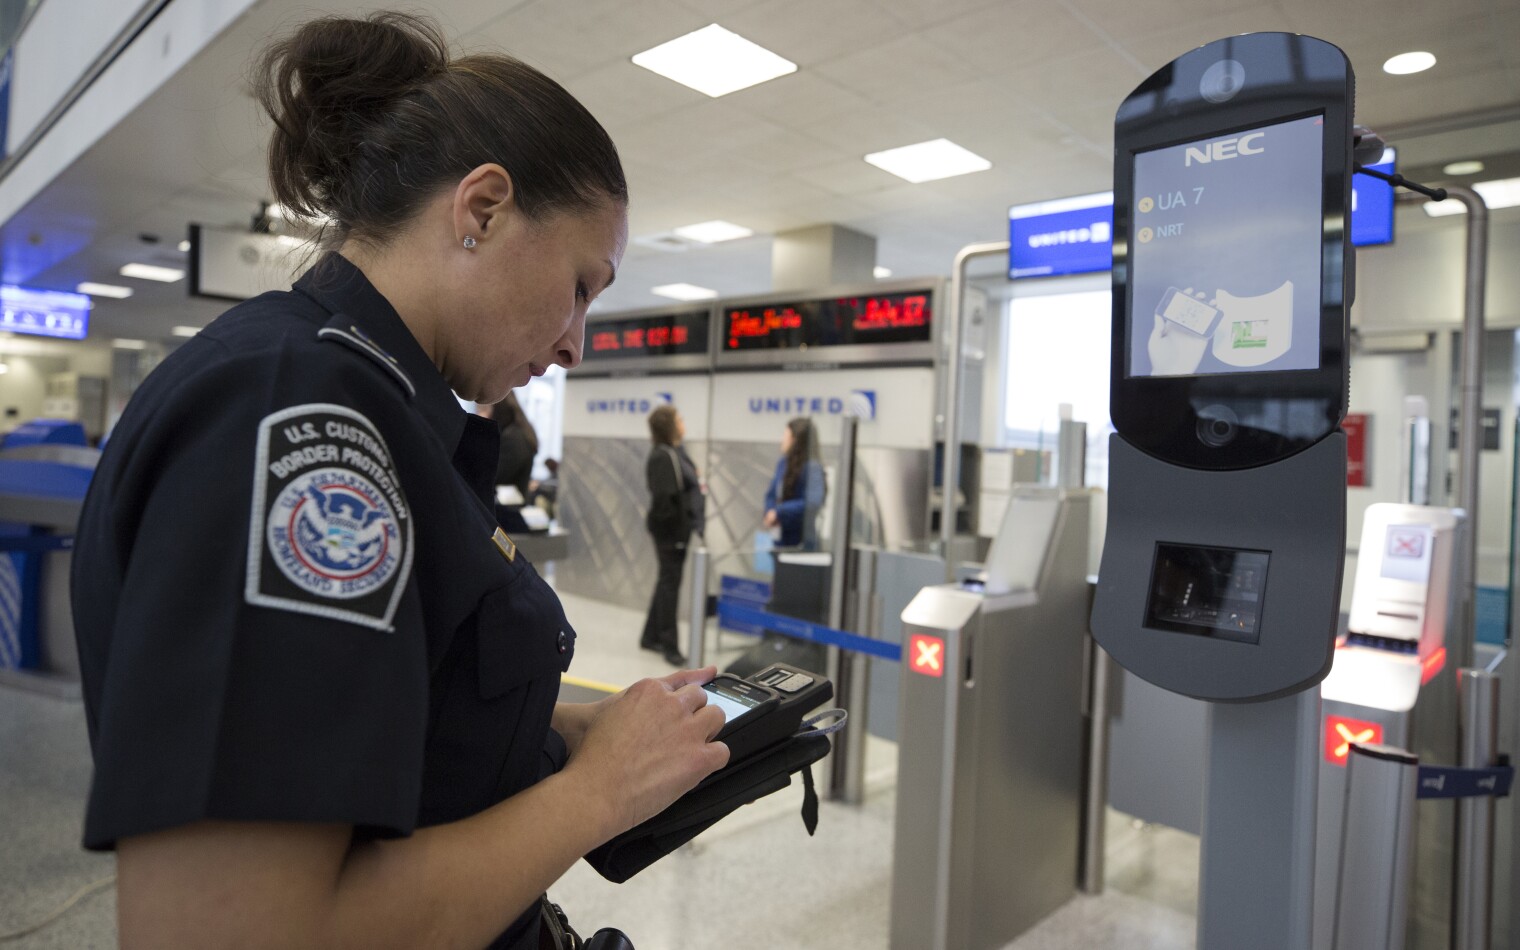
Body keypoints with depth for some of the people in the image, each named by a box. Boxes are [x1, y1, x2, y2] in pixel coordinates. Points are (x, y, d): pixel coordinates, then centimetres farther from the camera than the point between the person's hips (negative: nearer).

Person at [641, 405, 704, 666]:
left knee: (667, 582, 17)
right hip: (671, 529, -9)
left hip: (680, 528, 9)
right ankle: (669, 646, 9)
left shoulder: (677, 452, 11)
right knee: (670, 584, -1)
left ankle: (651, 637, 29)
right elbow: (665, 498, -22)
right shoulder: (663, 457, -18)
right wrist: (677, 530, -19)